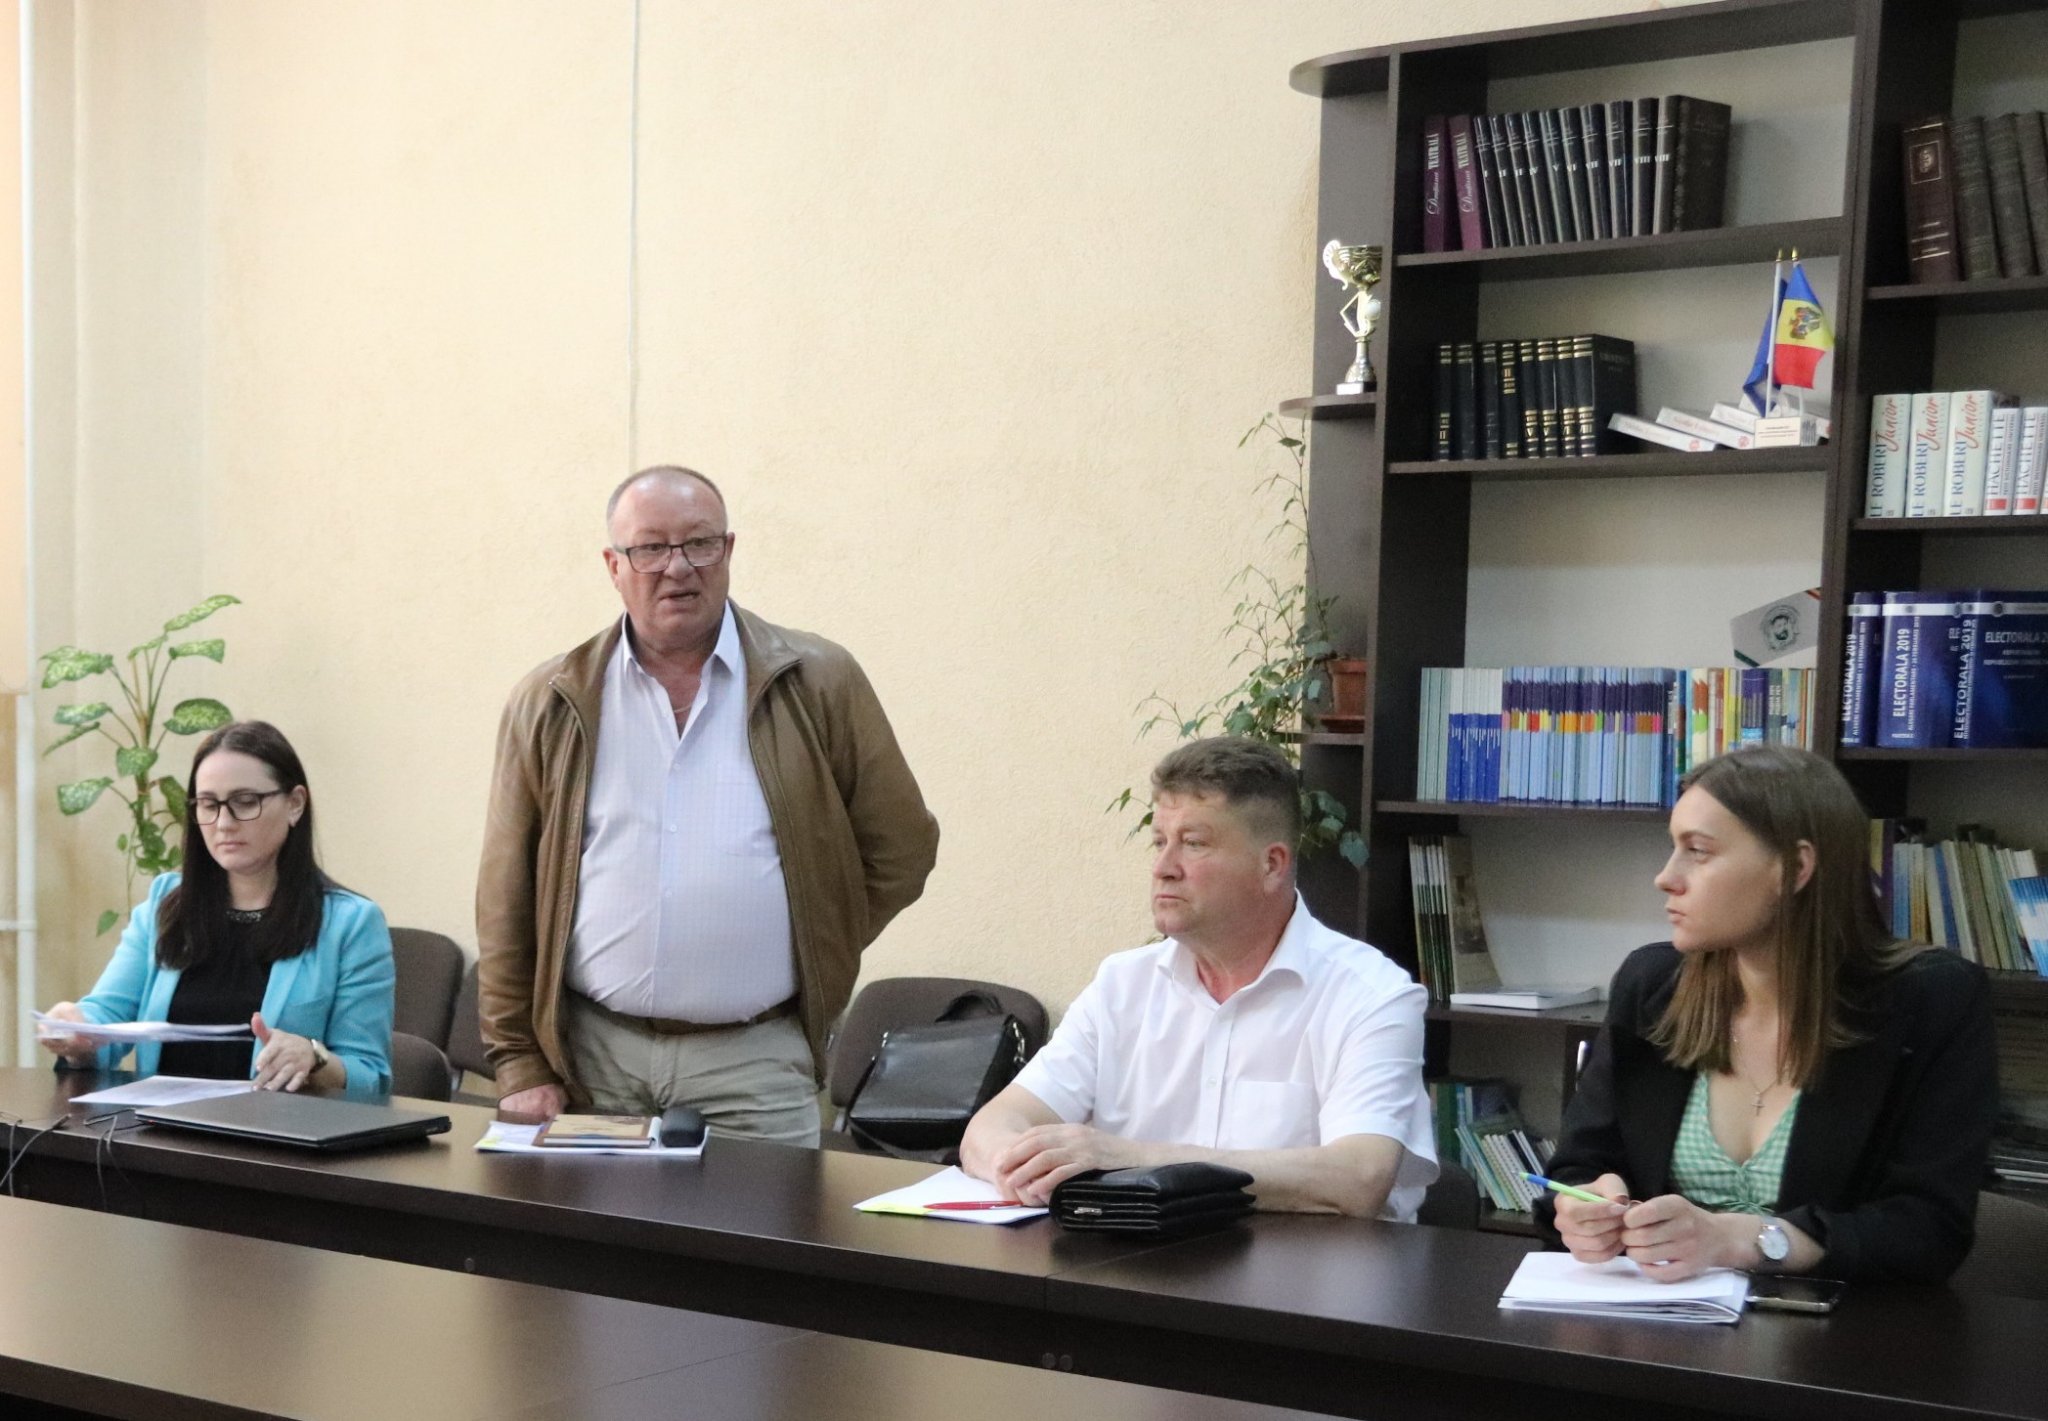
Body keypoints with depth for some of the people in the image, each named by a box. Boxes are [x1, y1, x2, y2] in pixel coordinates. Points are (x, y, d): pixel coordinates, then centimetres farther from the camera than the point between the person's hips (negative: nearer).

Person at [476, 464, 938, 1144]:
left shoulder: (818, 684, 2)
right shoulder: (551, 704, 5)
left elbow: (901, 849, 7)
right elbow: (506, 901, 7)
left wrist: (815, 960, 4)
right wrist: (520, 1064, 3)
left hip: (754, 1061, -1)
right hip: (590, 1056, 1)